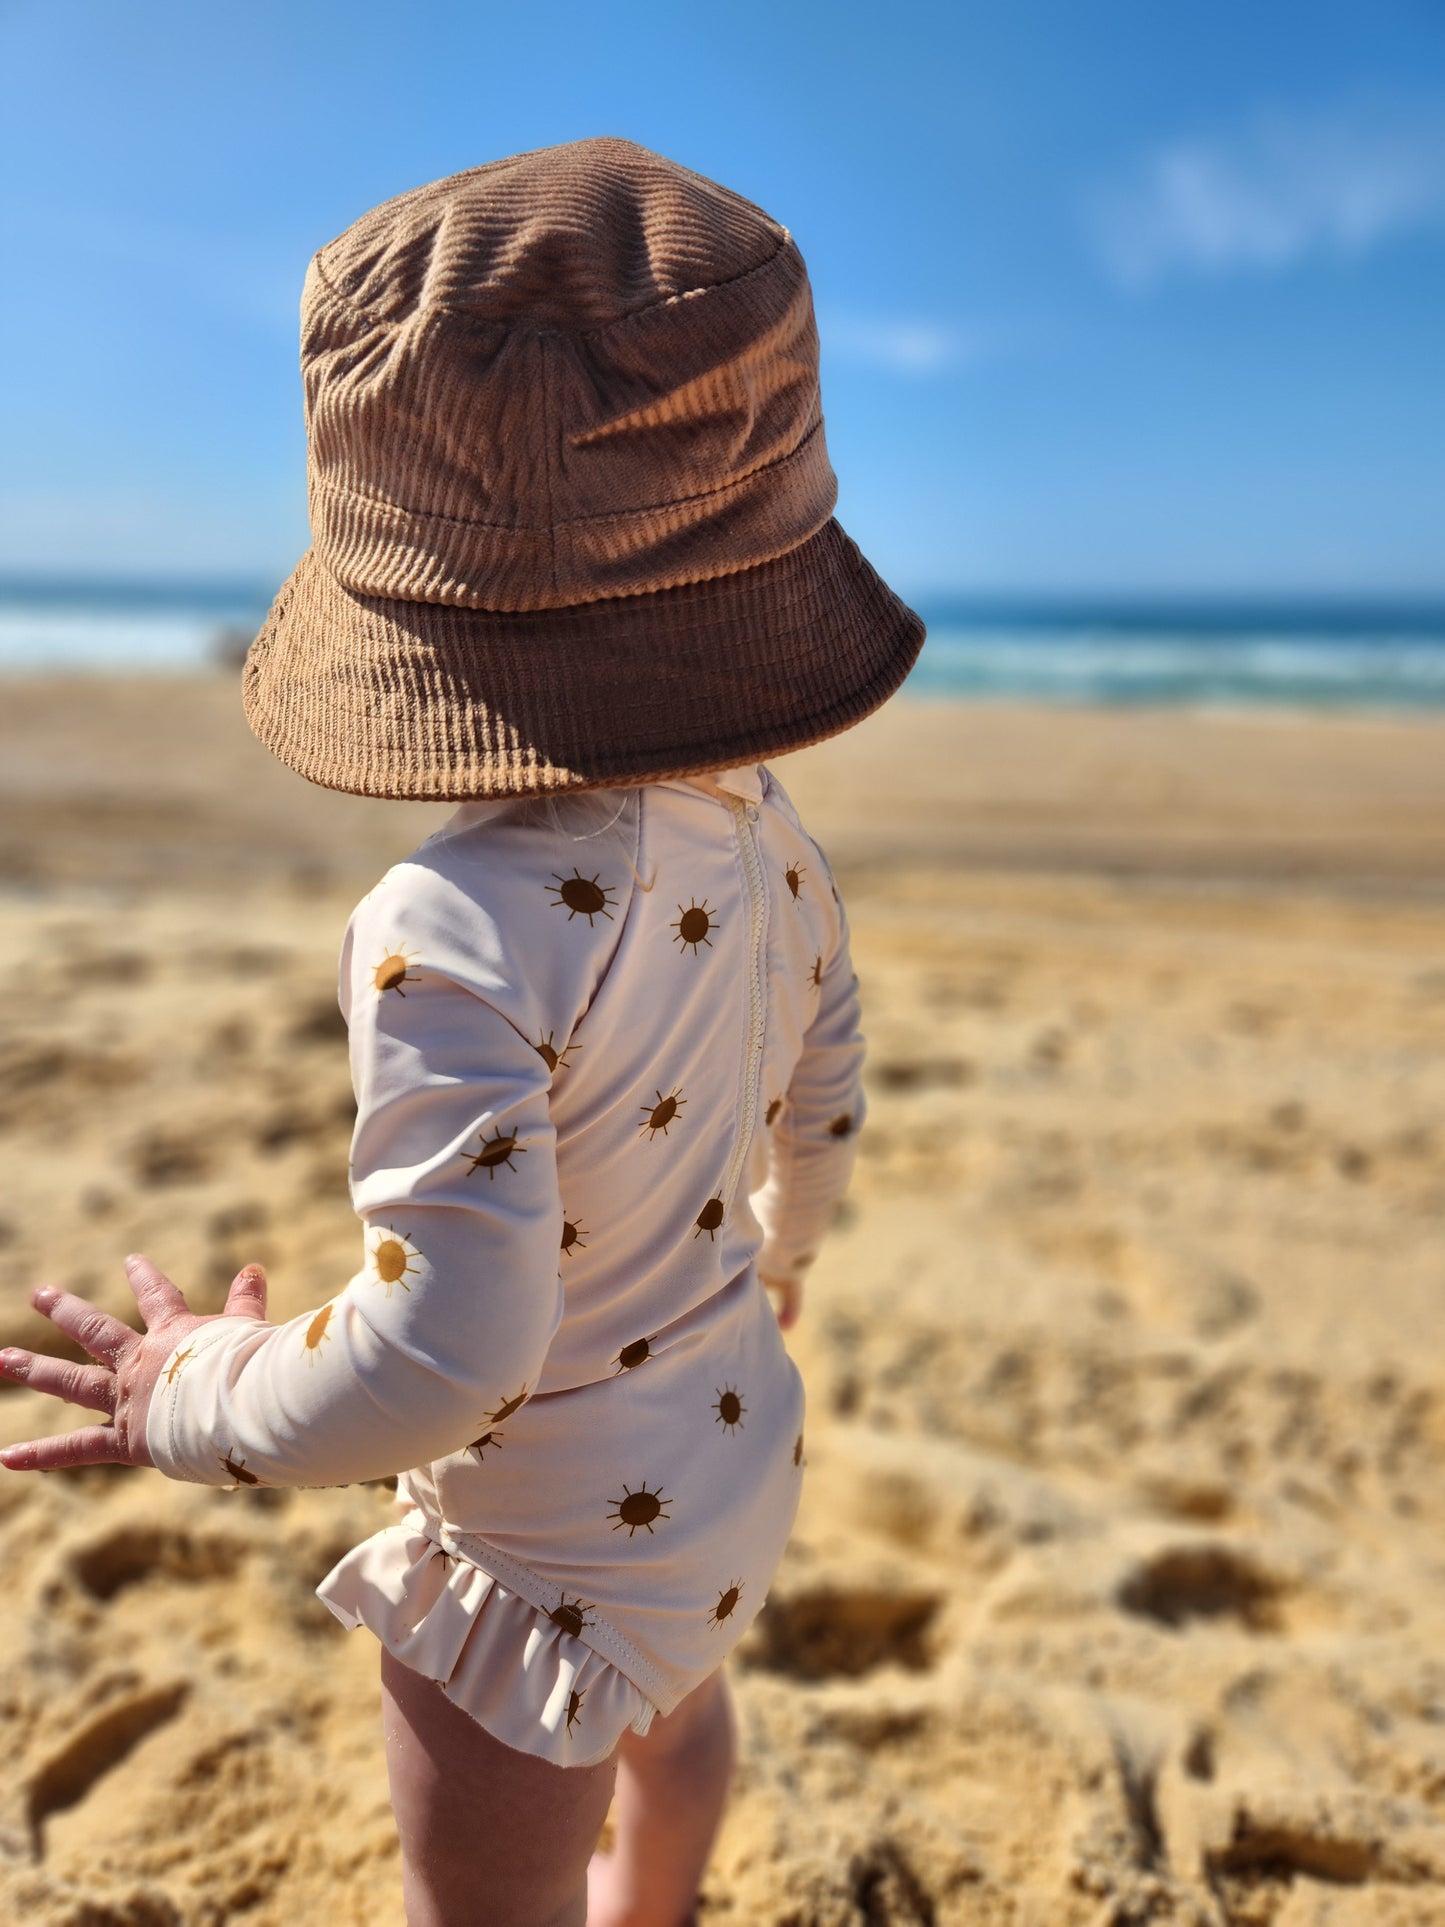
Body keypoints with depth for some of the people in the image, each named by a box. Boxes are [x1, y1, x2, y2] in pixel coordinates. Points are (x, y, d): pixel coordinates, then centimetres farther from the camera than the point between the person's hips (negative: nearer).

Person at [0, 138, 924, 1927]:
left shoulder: (464, 931, -35)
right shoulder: (760, 830, -10)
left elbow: (442, 1352, -36)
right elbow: (826, 1093, 4)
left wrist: (202, 1398, -16)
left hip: (550, 1555, -8)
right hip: (734, 1444, 8)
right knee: (676, 1712, 38)